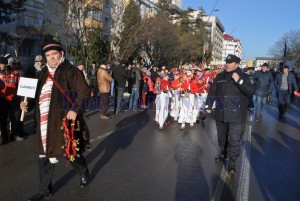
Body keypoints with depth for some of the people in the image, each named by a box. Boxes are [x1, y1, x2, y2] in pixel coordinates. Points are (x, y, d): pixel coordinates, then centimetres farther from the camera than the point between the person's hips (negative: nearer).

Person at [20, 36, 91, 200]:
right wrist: (26, 102, 4)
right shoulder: (43, 73, 15)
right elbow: (38, 94, 22)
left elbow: (84, 91, -9)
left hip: (62, 121, -6)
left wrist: (74, 109, -18)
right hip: (44, 122, 6)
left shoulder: (70, 71, -5)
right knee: (44, 156, 11)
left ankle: (84, 173, 38)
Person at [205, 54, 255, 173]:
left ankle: (232, 161, 12)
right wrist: (208, 105, 7)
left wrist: (239, 81, -23)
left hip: (236, 116, -4)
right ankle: (222, 152, 43)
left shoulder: (244, 77, -4)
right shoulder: (220, 76, 7)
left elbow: (251, 92, -16)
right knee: (221, 137, 20)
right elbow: (212, 91, 12)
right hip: (220, 114, 4)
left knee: (234, 140, -2)